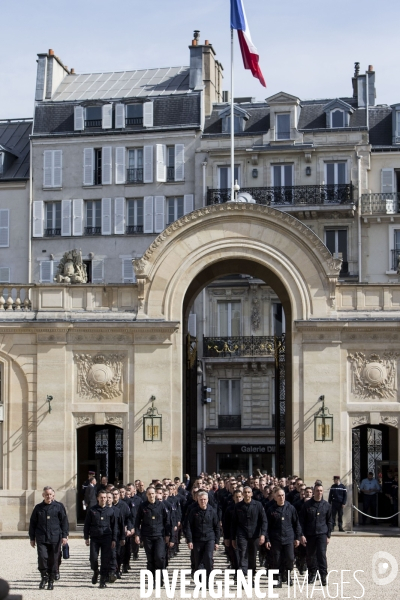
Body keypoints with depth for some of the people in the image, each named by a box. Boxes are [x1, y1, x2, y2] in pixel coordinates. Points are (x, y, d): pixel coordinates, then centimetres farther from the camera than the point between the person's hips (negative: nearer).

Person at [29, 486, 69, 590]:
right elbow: (32, 523, 14)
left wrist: (64, 536, -4)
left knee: (53, 560, 2)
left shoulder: (59, 506, 5)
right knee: (42, 557, -13)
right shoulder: (38, 508, 10)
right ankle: (44, 577, 8)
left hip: (55, 538, -1)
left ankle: (51, 581, 15)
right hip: (41, 538, 1)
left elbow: (64, 522, 4)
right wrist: (32, 538, 11)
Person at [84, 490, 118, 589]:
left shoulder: (110, 510, 6)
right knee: (93, 558, -6)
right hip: (94, 538, 0)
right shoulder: (91, 510, 5)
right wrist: (86, 537, 3)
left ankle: (103, 581, 5)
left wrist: (114, 539, 3)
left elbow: (114, 526, 9)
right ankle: (95, 572, 25)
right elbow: (87, 524, 9)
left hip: (106, 538, 0)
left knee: (106, 560, -3)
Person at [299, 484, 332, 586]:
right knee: (310, 555, 7)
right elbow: (301, 520, 2)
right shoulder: (307, 504, 0)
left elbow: (329, 521, 10)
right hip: (309, 534, 1)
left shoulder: (326, 505, 4)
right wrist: (302, 534, -4)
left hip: (322, 534, -1)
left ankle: (323, 576, -9)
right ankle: (312, 574, 22)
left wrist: (328, 535, 6)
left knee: (322, 554, -11)